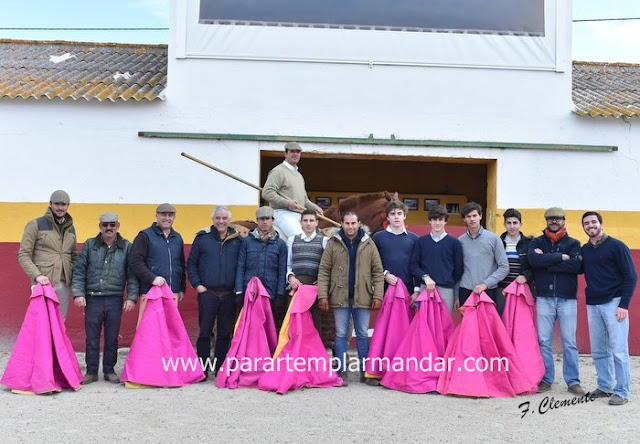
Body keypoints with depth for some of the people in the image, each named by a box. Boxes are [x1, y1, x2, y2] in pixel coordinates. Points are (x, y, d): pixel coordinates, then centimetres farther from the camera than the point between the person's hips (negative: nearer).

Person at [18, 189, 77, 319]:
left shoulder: (70, 228, 16)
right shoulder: (36, 225, 0)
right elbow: (23, 255, -4)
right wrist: (37, 275, -17)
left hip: (65, 285, 5)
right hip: (44, 283, -5)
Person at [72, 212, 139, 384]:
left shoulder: (126, 247, 5)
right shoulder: (90, 245, 6)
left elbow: (132, 275, 3)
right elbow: (79, 271, 5)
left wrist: (131, 297, -5)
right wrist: (78, 293, -5)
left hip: (115, 300, 0)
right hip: (92, 299, 0)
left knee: (112, 338, 8)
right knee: (92, 338, 5)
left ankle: (109, 370, 20)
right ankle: (91, 372, 16)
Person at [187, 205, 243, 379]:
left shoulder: (238, 240, 6)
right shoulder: (202, 238, 4)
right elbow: (191, 263, 8)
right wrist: (197, 284, -2)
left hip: (229, 294, 1)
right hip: (207, 292, -1)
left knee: (225, 333, 7)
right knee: (205, 332, 1)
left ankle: (221, 370, 16)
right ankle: (202, 370, 9)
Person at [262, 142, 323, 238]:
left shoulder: (299, 175, 26)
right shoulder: (278, 171, -3)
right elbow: (267, 193, -14)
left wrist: (314, 207, 14)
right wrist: (287, 203, -19)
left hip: (300, 215, 9)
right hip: (283, 213, -9)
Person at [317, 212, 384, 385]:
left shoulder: (369, 244, 4)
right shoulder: (333, 244, 2)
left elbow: (377, 272, 3)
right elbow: (324, 271, 0)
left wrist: (378, 296, -4)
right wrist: (322, 295, -7)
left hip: (362, 297, 1)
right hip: (340, 297, 0)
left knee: (363, 335, 8)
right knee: (341, 335, 6)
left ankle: (365, 371, 16)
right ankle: (342, 371, 13)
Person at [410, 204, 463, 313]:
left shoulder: (454, 243, 5)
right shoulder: (421, 241, 8)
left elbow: (459, 269, 7)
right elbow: (413, 265, 5)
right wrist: (425, 277, -10)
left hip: (446, 291, -1)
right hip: (425, 289, 1)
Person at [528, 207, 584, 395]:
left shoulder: (573, 243, 7)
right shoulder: (537, 242, 9)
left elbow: (575, 265, -12)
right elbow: (533, 260, -12)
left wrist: (546, 261, -11)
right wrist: (560, 257, -12)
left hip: (567, 298, -1)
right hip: (544, 298, 1)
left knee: (569, 342, 1)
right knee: (544, 341, 3)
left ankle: (573, 382, 9)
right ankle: (546, 380, 12)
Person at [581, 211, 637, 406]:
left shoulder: (616, 246, -5)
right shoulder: (584, 250, 11)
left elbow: (631, 276, -7)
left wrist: (624, 304, -14)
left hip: (613, 303, -6)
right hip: (592, 305, 6)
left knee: (618, 350, -4)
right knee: (598, 351, 10)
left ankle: (622, 392, 3)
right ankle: (605, 387, 21)